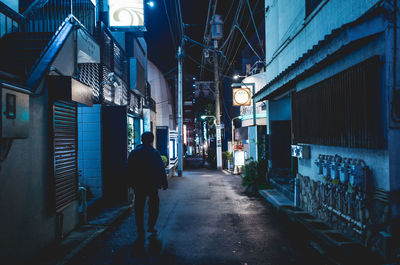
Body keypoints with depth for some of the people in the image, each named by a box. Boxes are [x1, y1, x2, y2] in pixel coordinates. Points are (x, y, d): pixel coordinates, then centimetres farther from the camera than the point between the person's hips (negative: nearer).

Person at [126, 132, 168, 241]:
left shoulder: (134, 153, 2)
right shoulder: (155, 153, -5)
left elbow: (129, 170, 4)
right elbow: (161, 170, -4)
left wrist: (131, 183, 12)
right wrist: (164, 183, 3)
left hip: (138, 186, 2)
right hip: (152, 185, -1)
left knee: (139, 208, 5)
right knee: (154, 203, 19)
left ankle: (141, 234, 5)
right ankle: (151, 226, 16)